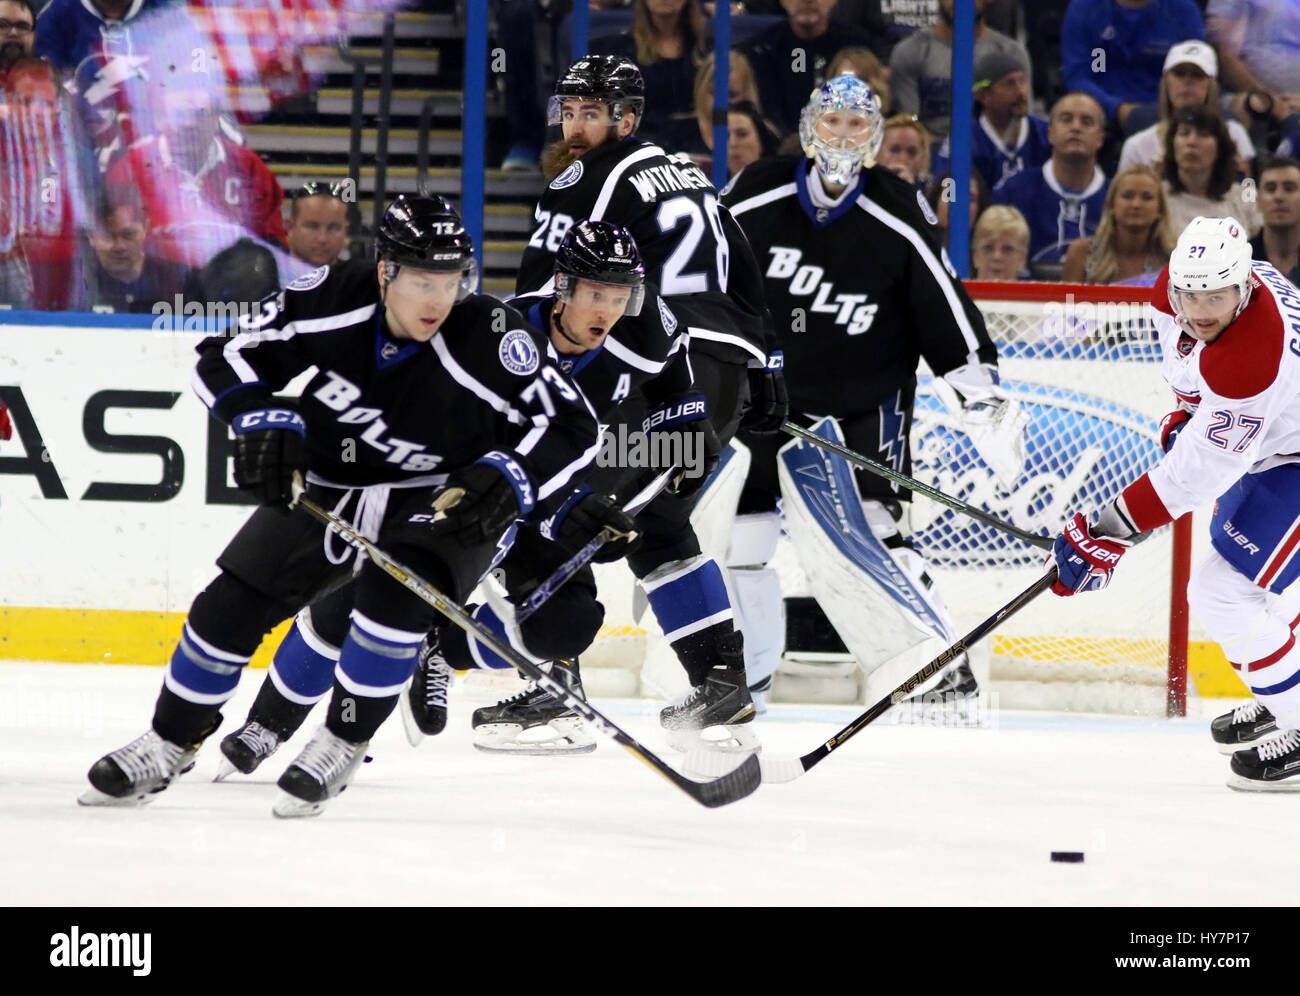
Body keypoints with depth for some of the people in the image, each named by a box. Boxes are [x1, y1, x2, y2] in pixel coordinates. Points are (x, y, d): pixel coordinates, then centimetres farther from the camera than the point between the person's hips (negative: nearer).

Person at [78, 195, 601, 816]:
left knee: (397, 591, -32)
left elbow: (571, 424, -21)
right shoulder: (333, 302, -20)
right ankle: (168, 746, 17)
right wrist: (263, 418, -25)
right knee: (233, 601, -3)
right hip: (330, 485, 3)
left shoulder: (488, 337, -27)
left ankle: (341, 744, -14)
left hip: (446, 500, -3)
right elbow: (227, 357, -9)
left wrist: (508, 477, -36)